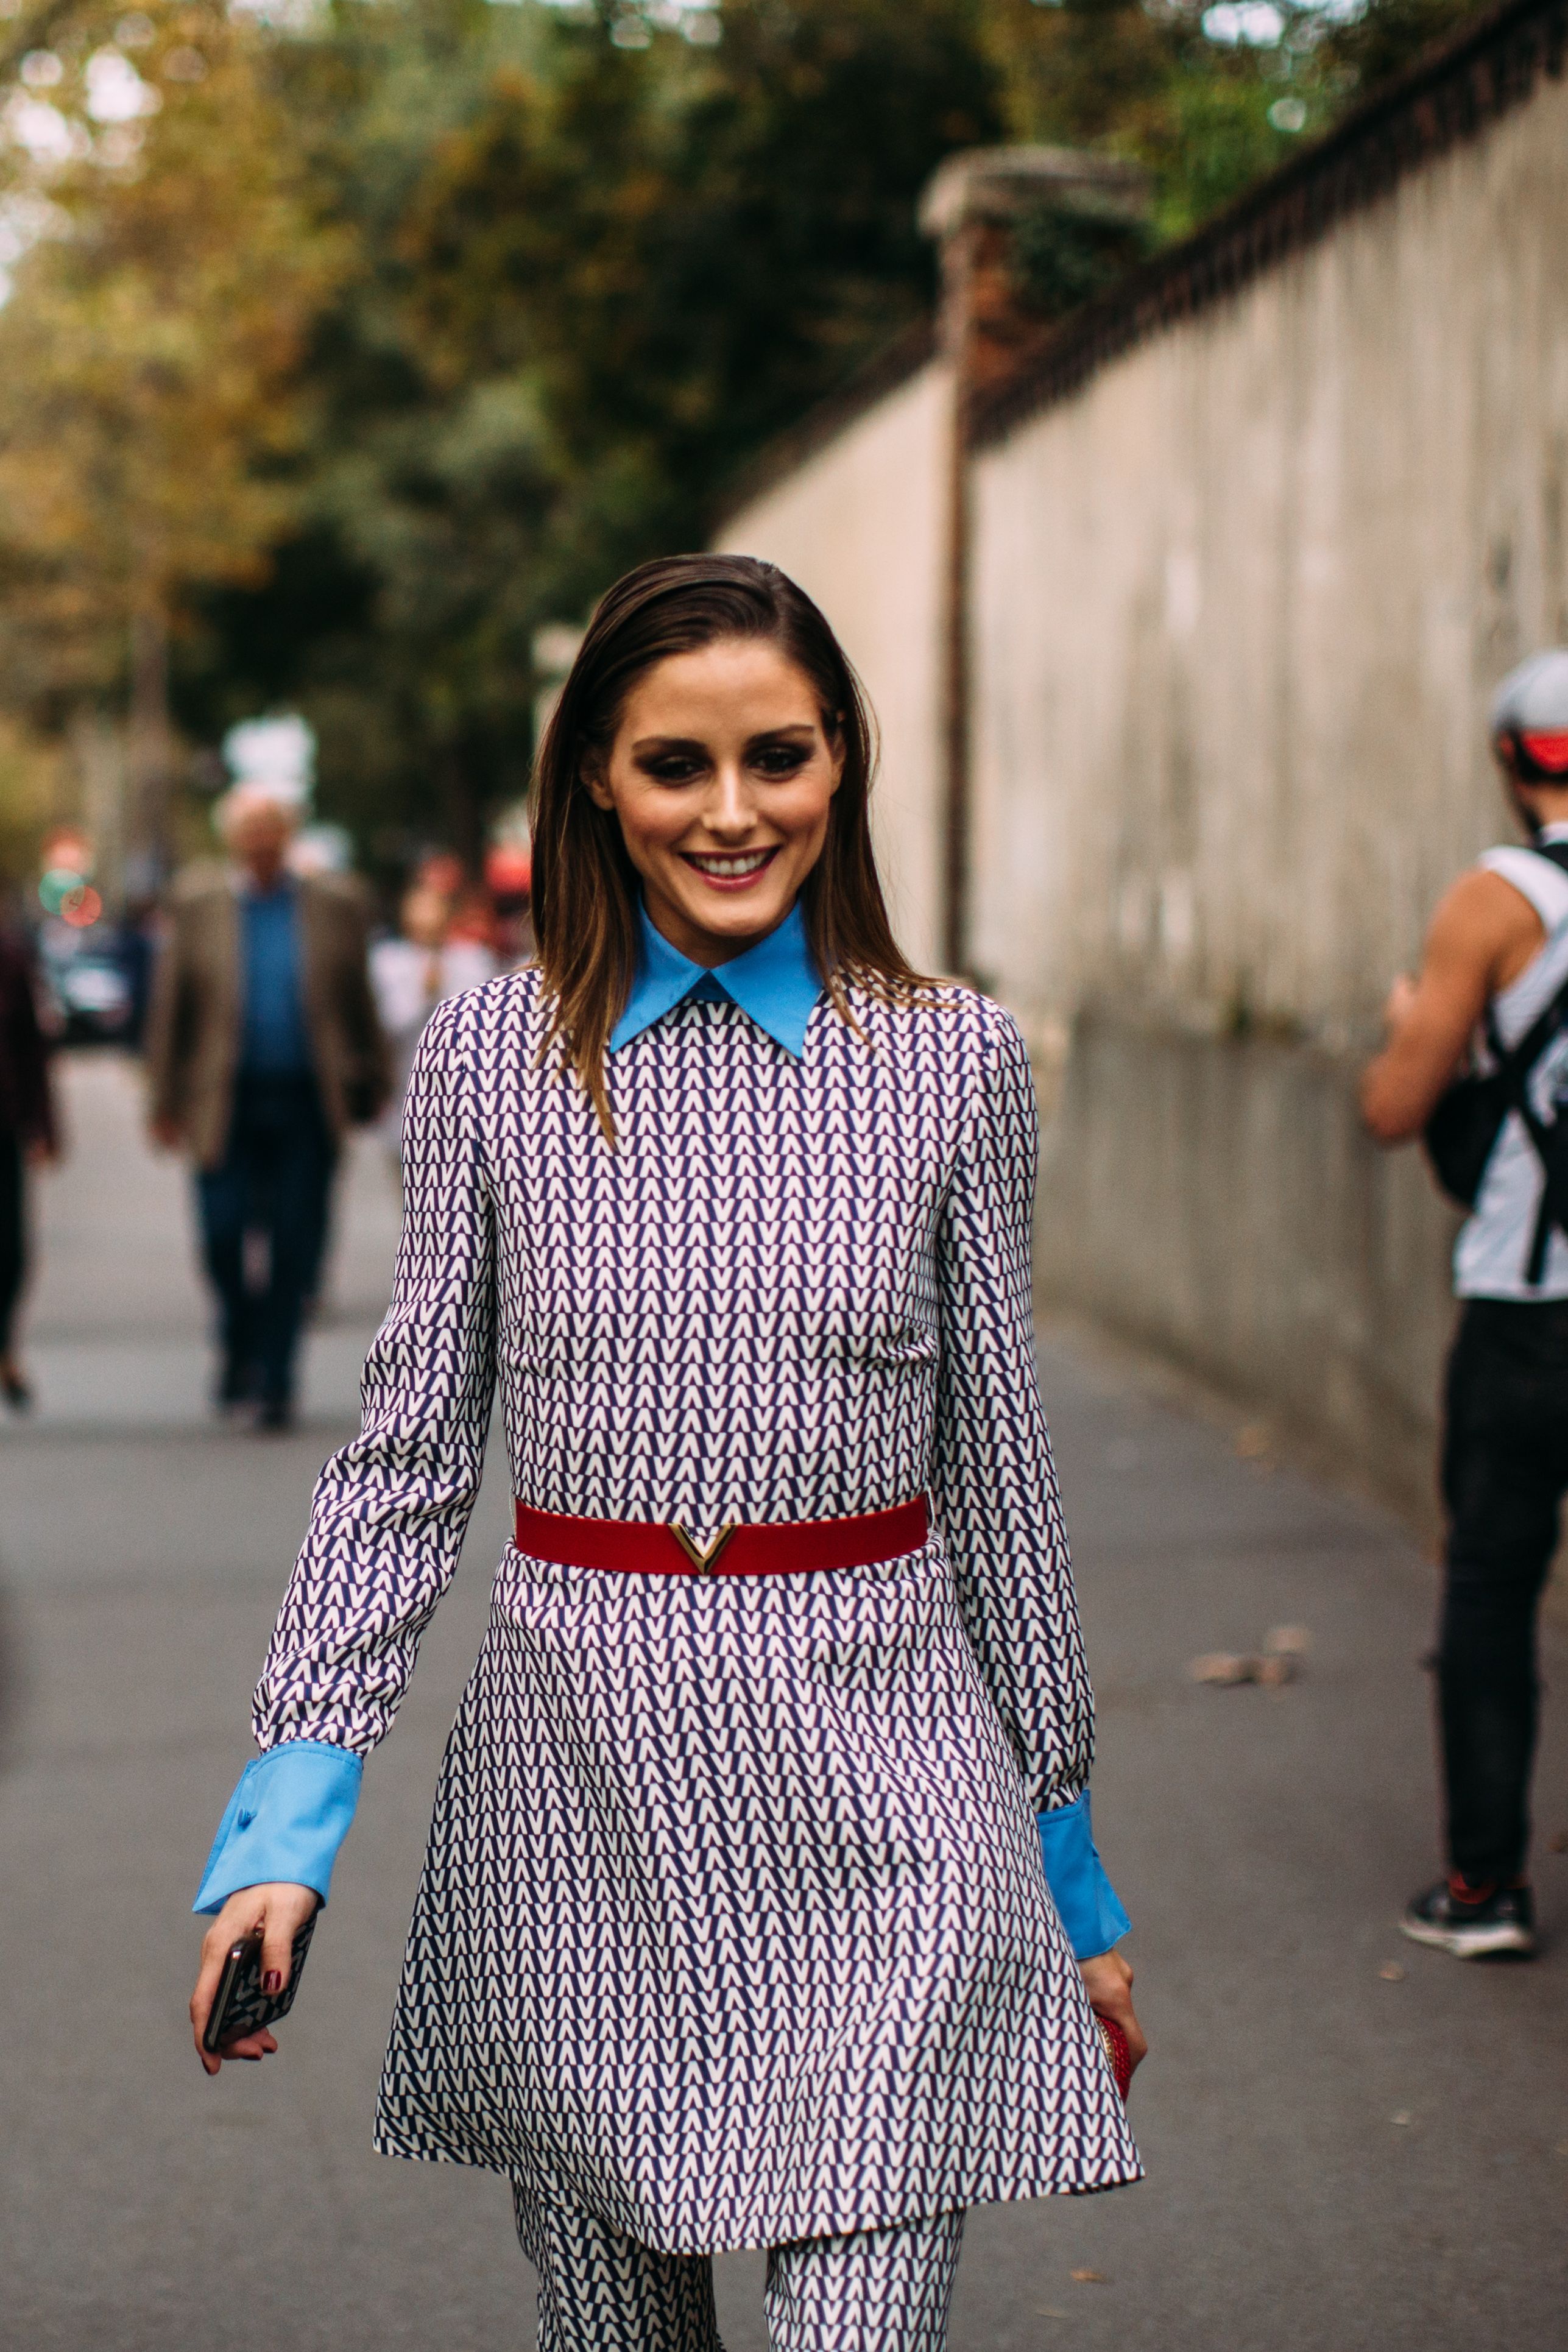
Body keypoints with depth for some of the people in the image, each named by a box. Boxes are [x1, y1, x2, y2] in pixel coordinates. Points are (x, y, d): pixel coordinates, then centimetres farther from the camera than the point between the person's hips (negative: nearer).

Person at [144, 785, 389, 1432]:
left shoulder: (335, 904, 6)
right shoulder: (196, 904, 4)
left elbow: (359, 1002, 12)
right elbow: (169, 1006, 6)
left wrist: (370, 1089, 12)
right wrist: (166, 1102, 4)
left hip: (307, 1105, 0)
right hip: (226, 1104, 0)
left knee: (294, 1246, 0)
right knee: (223, 1234, -6)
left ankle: (275, 1379, 9)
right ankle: (240, 1344, 20)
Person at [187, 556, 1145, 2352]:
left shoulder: (951, 1059, 2)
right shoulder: (492, 1055, 2)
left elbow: (1000, 1466, 8)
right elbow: (406, 1454, 3)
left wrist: (1067, 1857, 11)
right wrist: (294, 1808, -7)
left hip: (872, 1792, -1)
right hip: (576, 1767, 1)